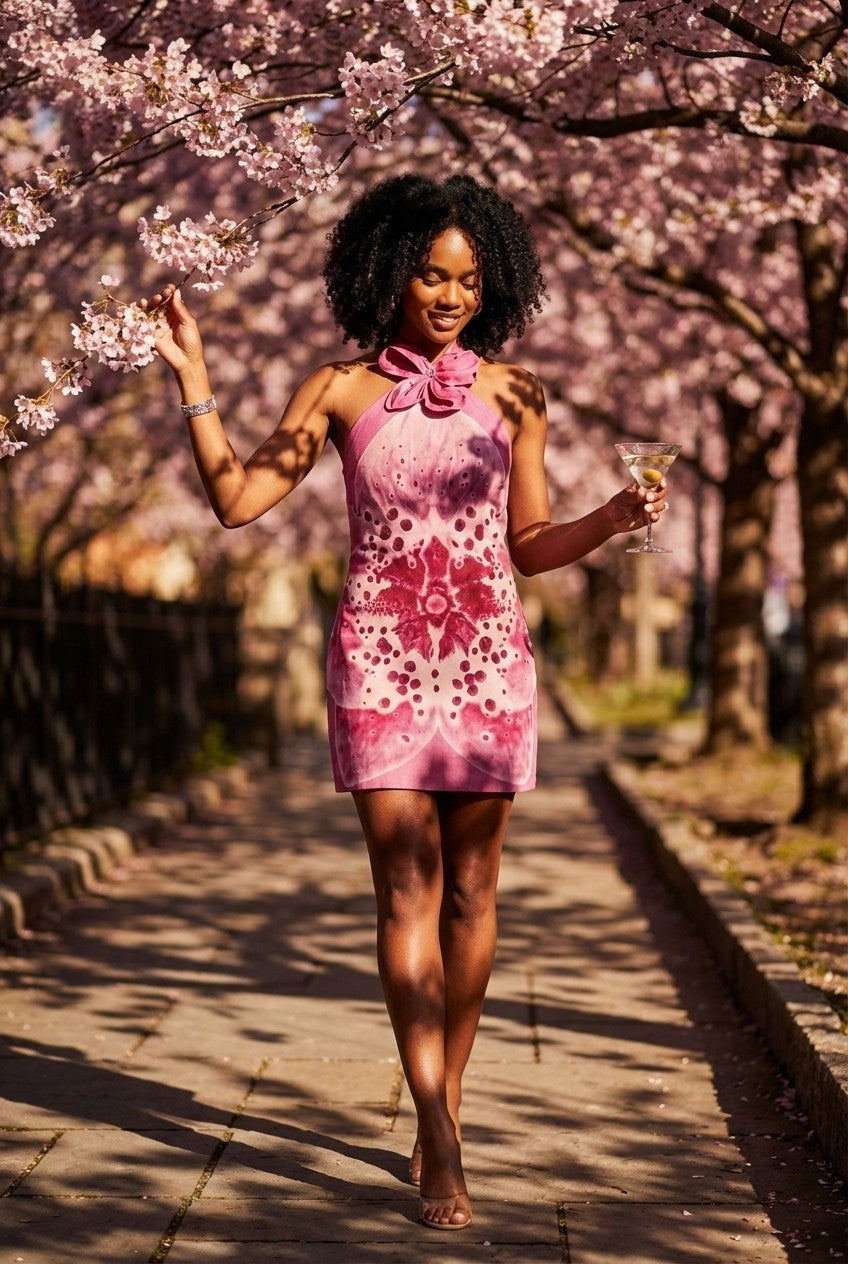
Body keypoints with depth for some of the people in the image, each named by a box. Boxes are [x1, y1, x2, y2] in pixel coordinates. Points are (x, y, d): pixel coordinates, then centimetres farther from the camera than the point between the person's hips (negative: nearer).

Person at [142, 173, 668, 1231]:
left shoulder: (510, 393, 7)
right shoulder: (342, 391, 4)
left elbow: (528, 546, 9)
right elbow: (235, 499, 1)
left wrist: (613, 518, -7)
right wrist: (193, 379, -5)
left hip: (486, 657, 2)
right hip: (381, 656, -2)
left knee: (469, 886, 5)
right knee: (406, 884, -9)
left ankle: (443, 1102, 20)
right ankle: (441, 1145, -10)